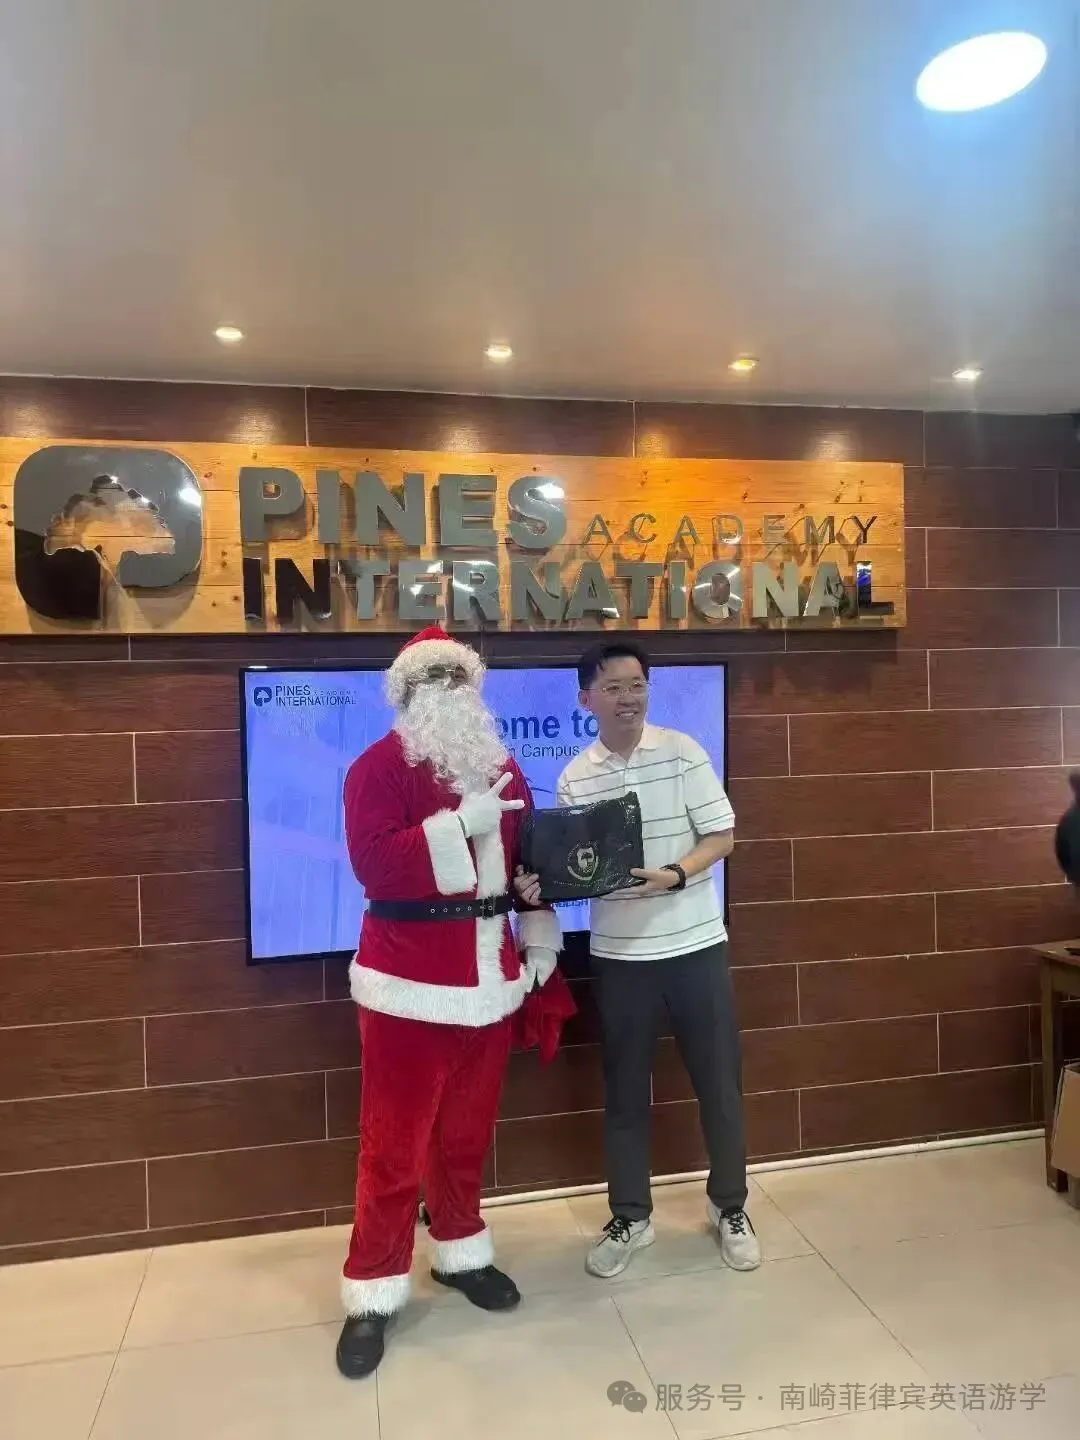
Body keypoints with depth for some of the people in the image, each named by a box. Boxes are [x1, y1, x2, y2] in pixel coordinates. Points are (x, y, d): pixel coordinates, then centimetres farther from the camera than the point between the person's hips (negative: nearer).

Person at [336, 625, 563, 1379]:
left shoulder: (502, 768, 9)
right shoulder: (378, 767, -11)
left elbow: (527, 858, 16)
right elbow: (375, 865, -25)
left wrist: (540, 930, 8)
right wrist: (461, 824, -27)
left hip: (490, 977, 6)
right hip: (410, 983, -5)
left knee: (467, 1132, 19)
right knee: (394, 1143, 4)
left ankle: (461, 1252, 39)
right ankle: (373, 1292, 22)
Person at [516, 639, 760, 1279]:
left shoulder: (683, 751, -7)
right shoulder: (575, 778, -1)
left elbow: (721, 836, -6)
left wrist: (674, 876, -22)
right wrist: (542, 884, -18)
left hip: (696, 945, -1)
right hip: (620, 954, 2)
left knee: (719, 1081, 12)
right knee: (625, 1089, 13)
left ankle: (730, 1207, 33)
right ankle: (630, 1217, 32)